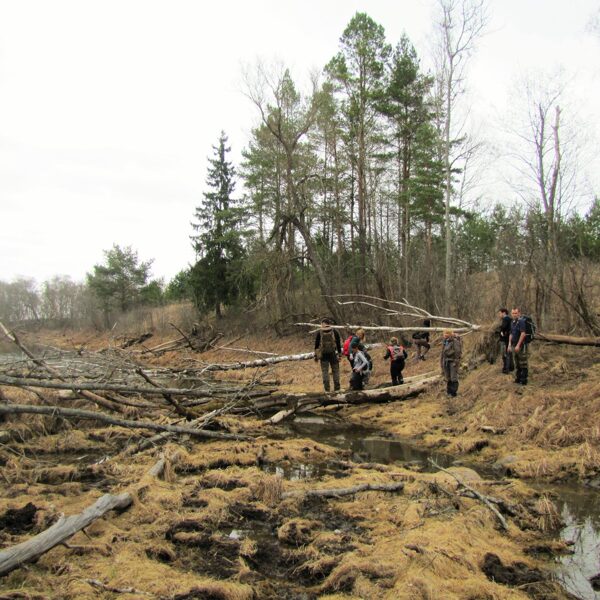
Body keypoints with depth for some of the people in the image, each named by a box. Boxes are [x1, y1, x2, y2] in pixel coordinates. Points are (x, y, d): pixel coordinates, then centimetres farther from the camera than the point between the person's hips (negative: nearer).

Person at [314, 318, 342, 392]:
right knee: (335, 370, 7)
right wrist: (339, 353, 6)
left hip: (323, 354, 0)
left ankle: (327, 388, 0)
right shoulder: (334, 331, 2)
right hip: (333, 353, 0)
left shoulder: (319, 332, 1)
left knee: (325, 371, 4)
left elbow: (316, 344, 3)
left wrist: (316, 355, 9)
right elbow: (338, 343, 1)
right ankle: (336, 387, 6)